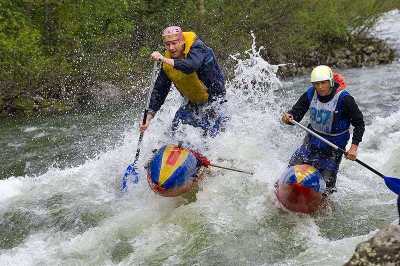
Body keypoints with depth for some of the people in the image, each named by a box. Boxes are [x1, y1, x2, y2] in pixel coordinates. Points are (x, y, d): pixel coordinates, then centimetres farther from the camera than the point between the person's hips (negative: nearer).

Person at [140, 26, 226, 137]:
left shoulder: (197, 48, -24)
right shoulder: (167, 64, -7)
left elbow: (191, 66, -46)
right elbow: (159, 90, -3)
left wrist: (164, 59, -49)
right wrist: (148, 118, -8)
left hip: (213, 95, -6)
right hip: (193, 101, 6)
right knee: (176, 127, -3)